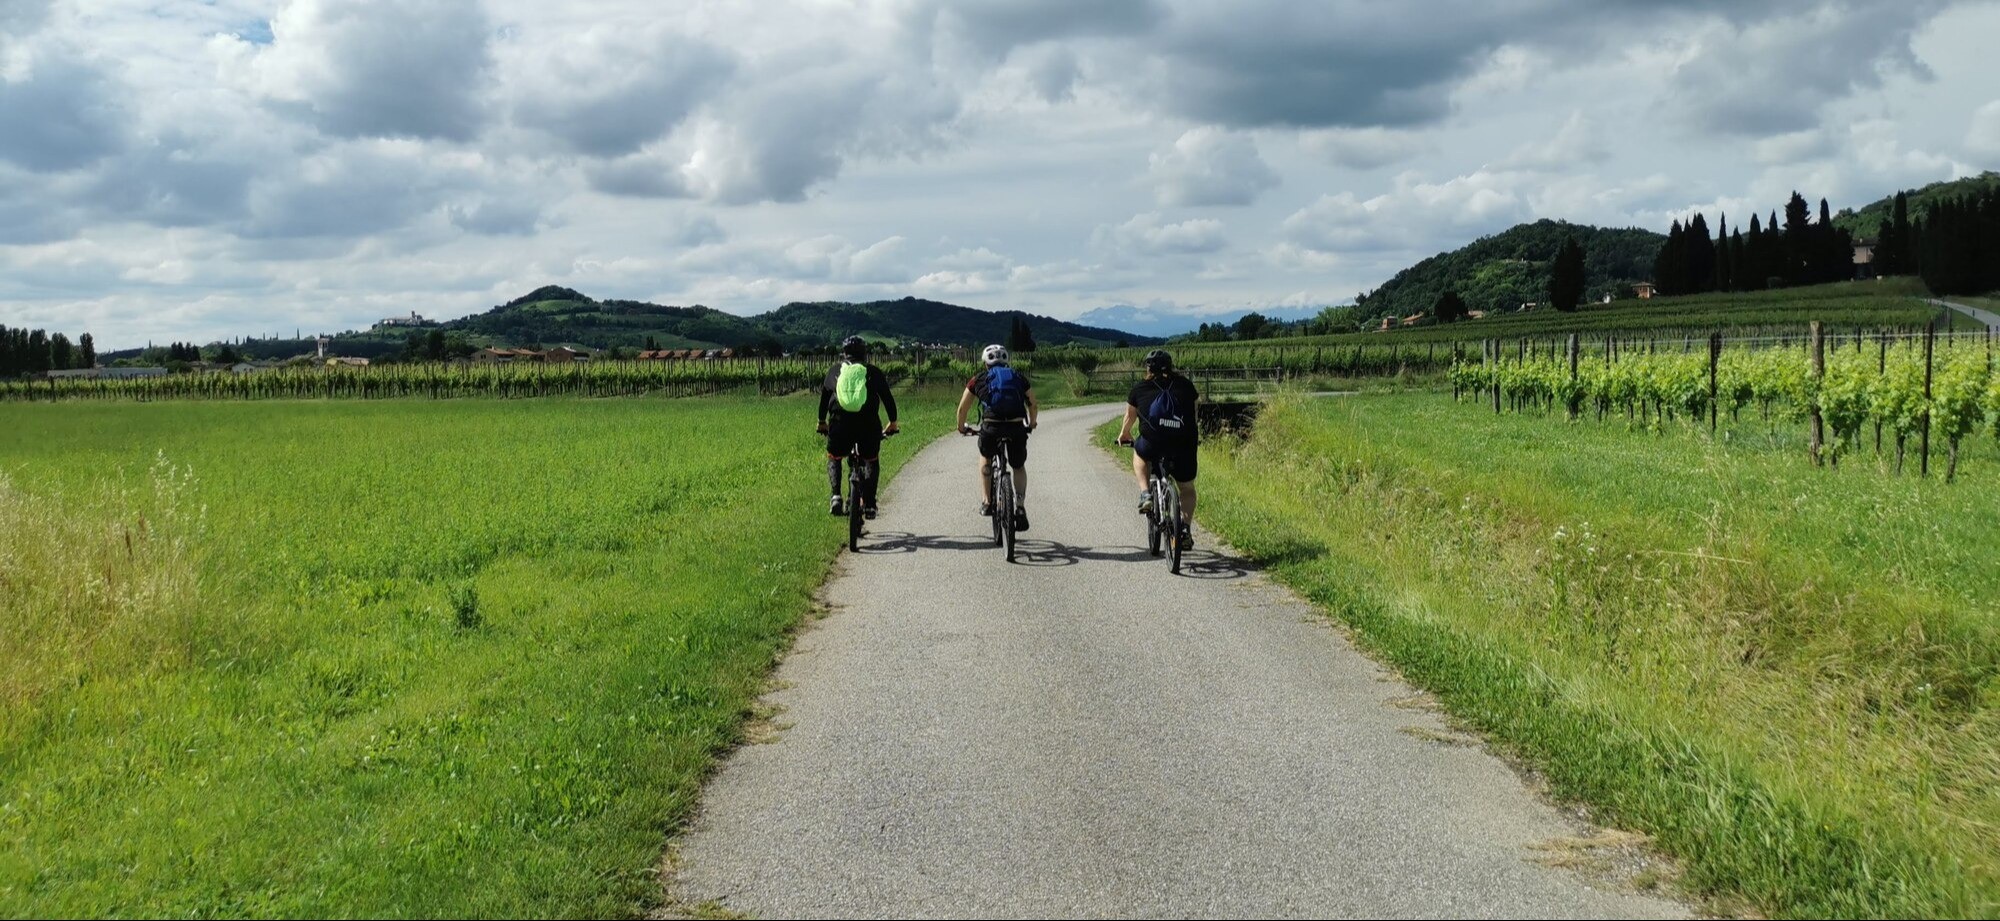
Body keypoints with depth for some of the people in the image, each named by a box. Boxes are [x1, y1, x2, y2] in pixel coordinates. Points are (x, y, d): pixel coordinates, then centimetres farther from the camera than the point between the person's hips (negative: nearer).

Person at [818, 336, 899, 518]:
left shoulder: (835, 370, 15)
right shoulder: (873, 372, 12)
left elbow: (824, 397, 21)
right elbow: (888, 398, 15)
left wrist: (822, 422, 33)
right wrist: (893, 422, 27)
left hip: (839, 423, 1)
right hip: (868, 425, 0)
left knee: (834, 458, 23)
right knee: (871, 461, 21)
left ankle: (836, 496, 1)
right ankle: (869, 504, 9)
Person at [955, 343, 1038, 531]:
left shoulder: (979, 379, 17)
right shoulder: (1019, 378, 21)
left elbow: (962, 409, 22)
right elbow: (1033, 406, 27)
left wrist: (962, 428, 41)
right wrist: (1031, 424, 46)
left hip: (991, 427, -1)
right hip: (1016, 428, 1)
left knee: (985, 459, 31)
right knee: (1019, 467, 26)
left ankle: (986, 503, 23)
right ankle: (1020, 508, 9)